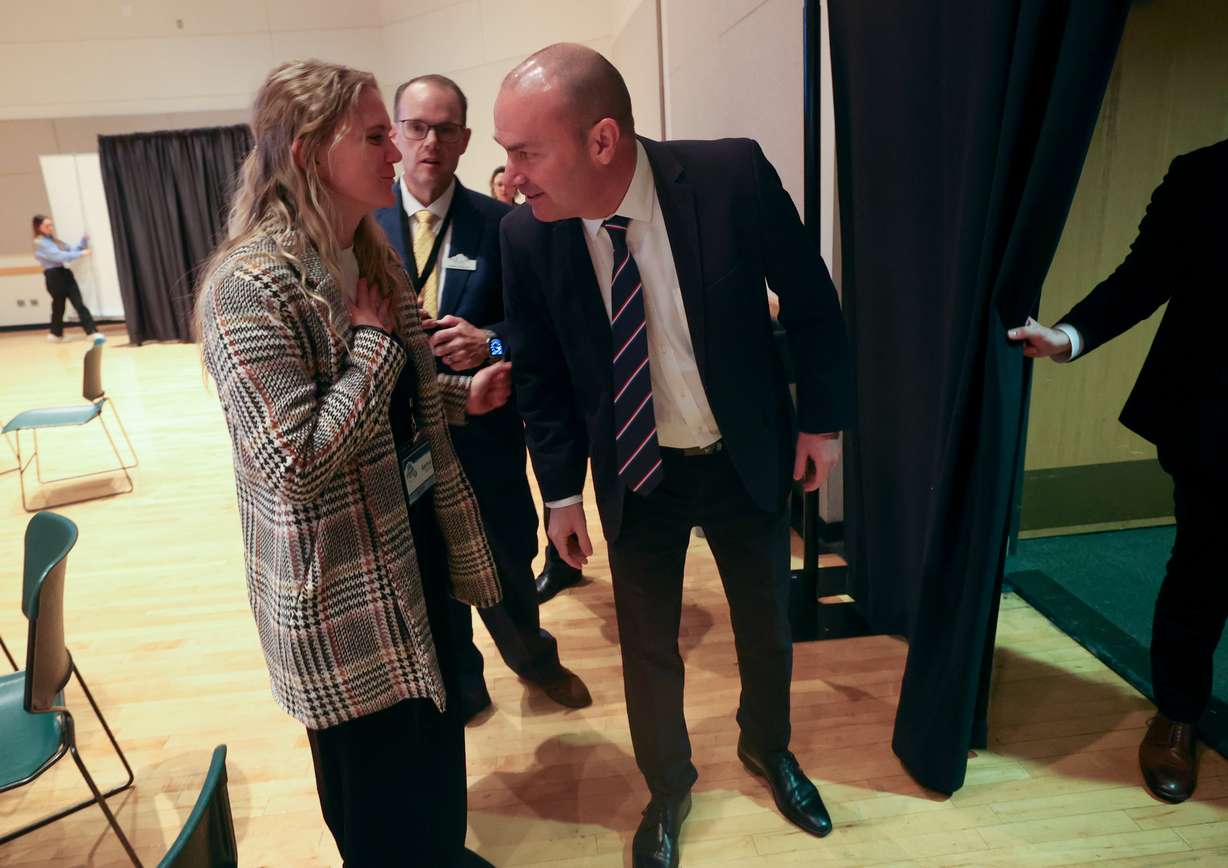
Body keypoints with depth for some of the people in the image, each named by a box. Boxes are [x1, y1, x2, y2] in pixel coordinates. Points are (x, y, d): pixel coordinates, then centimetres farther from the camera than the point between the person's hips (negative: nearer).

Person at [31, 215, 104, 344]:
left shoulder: (54, 240, 19)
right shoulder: (40, 243, -6)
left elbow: (71, 250, 14)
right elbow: (59, 256, -19)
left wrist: (84, 240, -1)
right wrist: (81, 253, -21)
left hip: (65, 273, 6)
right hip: (54, 276, -6)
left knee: (79, 304, -6)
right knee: (59, 306, 5)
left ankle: (94, 332, -15)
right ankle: (56, 334, 24)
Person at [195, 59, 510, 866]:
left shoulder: (371, 253, 5)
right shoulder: (250, 285, -23)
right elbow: (299, 456, -28)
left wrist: (462, 393, 1)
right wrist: (374, 339, -20)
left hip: (416, 531, 9)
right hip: (343, 575, -8)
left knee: (438, 725, 25)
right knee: (378, 766, 13)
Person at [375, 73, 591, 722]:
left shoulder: (500, 223, -3)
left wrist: (489, 342, -22)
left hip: (484, 431, 0)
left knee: (507, 561, 15)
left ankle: (531, 656, 47)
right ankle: (459, 687, 42)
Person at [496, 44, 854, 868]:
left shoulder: (733, 176, -22)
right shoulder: (526, 235, -15)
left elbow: (810, 299, -7)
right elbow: (542, 374, -2)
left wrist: (823, 418, -2)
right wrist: (561, 489, 1)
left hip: (747, 458, 0)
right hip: (633, 474, 1)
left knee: (768, 624, 20)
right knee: (648, 648, 14)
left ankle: (767, 745, 52)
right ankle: (668, 787, 44)